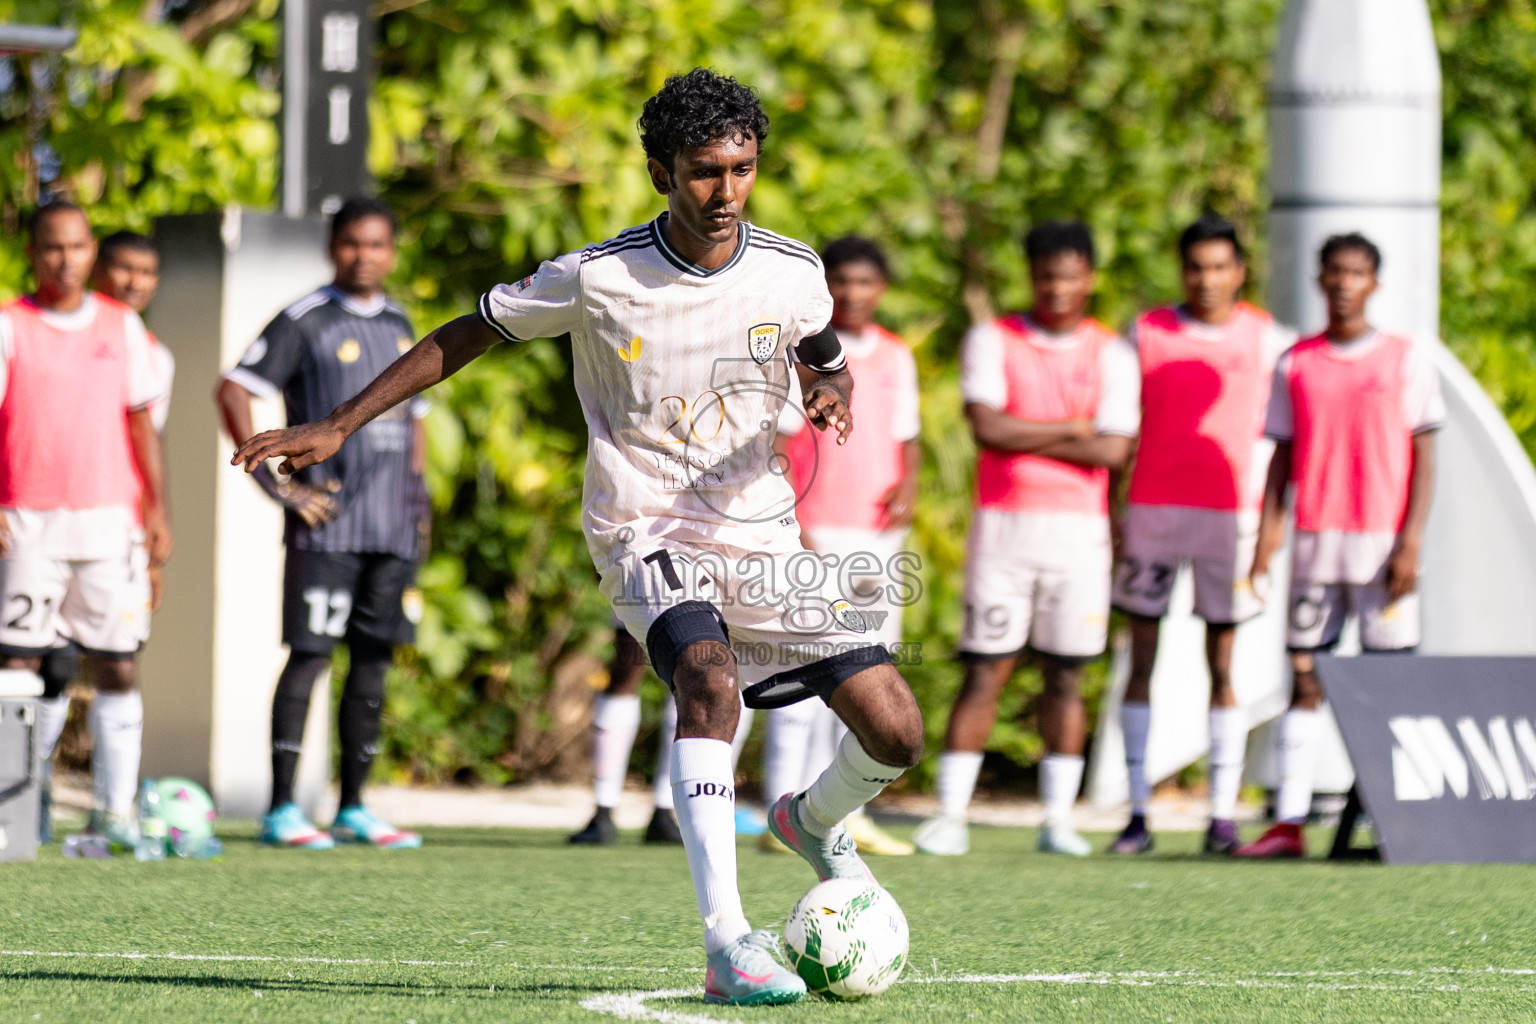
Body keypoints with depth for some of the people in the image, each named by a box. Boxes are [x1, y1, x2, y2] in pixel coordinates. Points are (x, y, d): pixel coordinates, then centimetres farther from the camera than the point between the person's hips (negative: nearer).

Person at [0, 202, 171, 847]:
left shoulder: (122, 327, 11)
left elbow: (141, 423, 14)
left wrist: (156, 509, 6)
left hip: (109, 518, 2)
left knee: (117, 665, -1)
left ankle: (115, 810, 2)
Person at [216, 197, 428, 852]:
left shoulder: (400, 328, 17)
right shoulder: (306, 323, -3)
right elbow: (233, 391, -7)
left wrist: (416, 499, 16)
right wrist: (277, 484, -12)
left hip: (393, 527, 6)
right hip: (326, 521, -6)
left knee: (374, 659, 5)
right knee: (311, 655, -8)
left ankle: (353, 809, 10)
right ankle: (282, 810, -7)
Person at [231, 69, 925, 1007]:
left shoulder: (791, 272, -3)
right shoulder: (597, 279, -12)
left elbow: (823, 358, 17)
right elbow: (469, 335, 0)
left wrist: (833, 392, -8)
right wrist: (341, 424, -2)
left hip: (762, 533, 4)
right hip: (650, 534, -4)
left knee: (896, 731, -5)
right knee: (711, 680, -34)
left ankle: (817, 823, 33)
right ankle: (728, 947, -39)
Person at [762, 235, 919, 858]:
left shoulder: (896, 357, 14)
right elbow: (773, 447, -5)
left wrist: (909, 485, 0)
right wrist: (789, 529, -14)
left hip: (879, 536, 6)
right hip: (815, 537, -6)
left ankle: (847, 811, 11)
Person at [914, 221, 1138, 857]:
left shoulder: (1112, 355, 6)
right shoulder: (992, 342, 4)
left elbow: (1113, 450, -7)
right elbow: (986, 427, -11)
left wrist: (1024, 437, -7)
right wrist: (1069, 430, -6)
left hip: (1079, 530, 1)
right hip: (1004, 524, -1)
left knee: (1065, 675, 2)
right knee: (983, 672, -4)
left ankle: (1058, 818, 7)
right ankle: (950, 817, -3)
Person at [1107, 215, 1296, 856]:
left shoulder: (1266, 341, 6)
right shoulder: (1145, 335, 6)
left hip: (1229, 514, 0)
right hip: (1151, 510, 0)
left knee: (1223, 667, 0)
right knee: (1141, 662, -1)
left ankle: (1223, 816, 1)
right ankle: (1137, 814, 2)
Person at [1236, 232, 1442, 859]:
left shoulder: (1406, 360, 3)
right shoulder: (1295, 365, 10)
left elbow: (1423, 456, 1)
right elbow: (1282, 455, 13)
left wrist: (1411, 541, -8)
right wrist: (1268, 530, 0)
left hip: (1383, 544, -2)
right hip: (1314, 542, 2)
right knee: (1306, 680, 0)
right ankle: (1289, 824, -3)